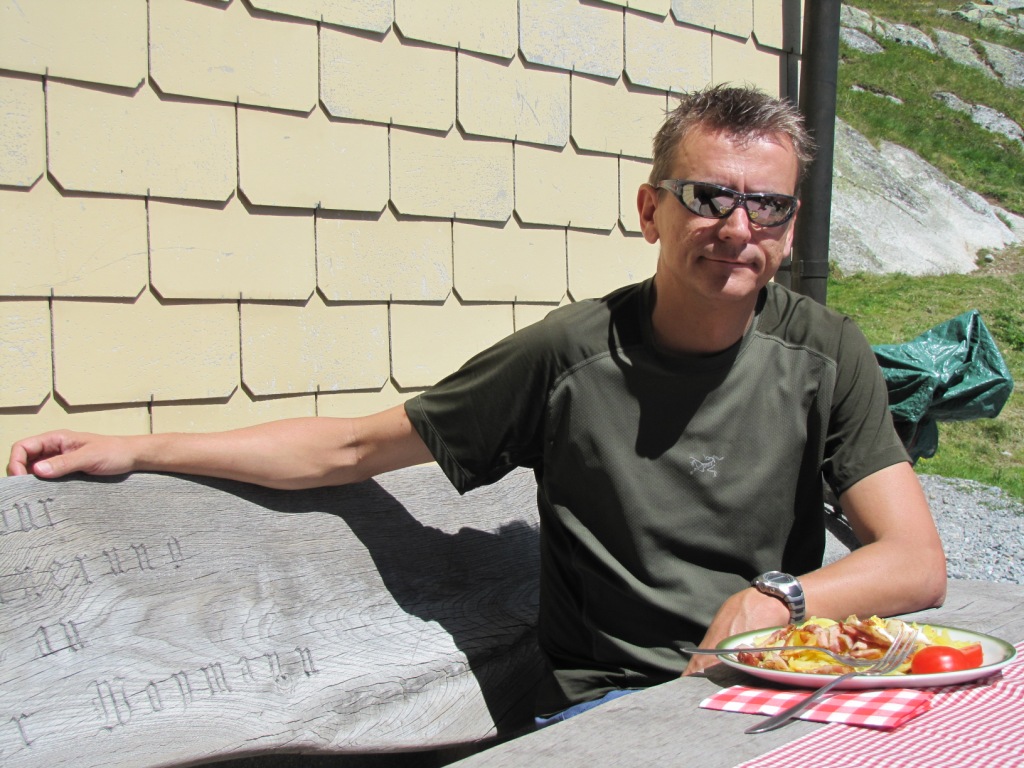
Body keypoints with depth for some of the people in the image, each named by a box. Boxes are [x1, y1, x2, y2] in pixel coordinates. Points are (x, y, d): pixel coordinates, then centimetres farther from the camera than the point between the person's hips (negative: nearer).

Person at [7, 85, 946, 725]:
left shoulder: (822, 353, -1)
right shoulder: (571, 355, -7)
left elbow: (919, 563, -3)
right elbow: (350, 449, 2)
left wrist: (777, 598, -23)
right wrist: (134, 449, 0)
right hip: (605, 699, -2)